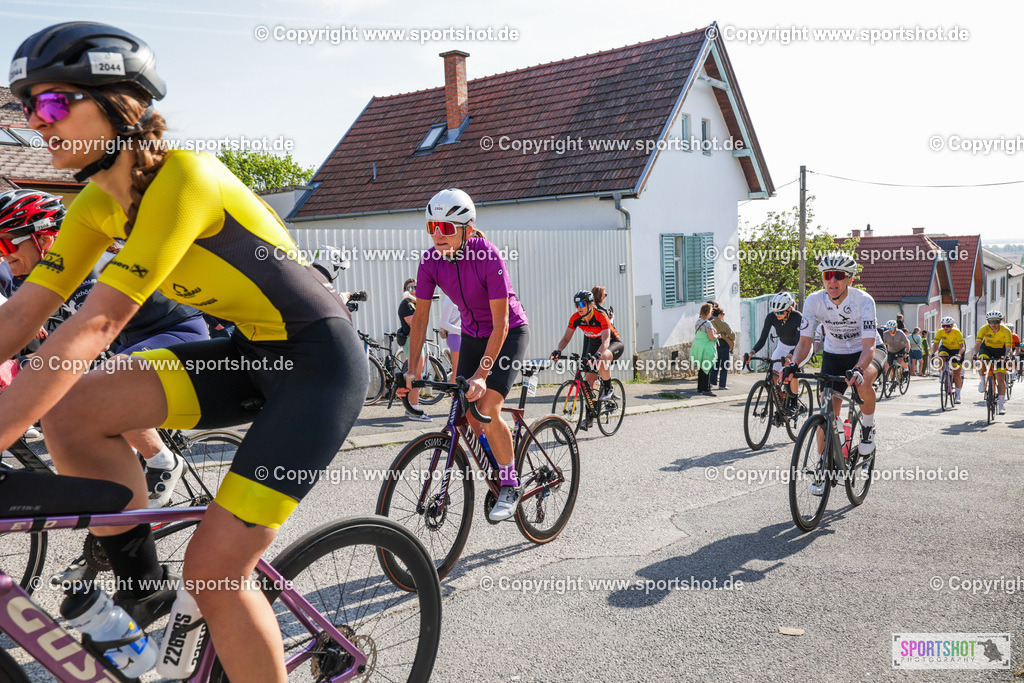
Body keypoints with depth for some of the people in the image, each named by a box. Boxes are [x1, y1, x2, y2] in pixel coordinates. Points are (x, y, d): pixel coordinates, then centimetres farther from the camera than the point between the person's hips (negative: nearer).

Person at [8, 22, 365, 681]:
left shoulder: (183, 177, -23)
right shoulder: (101, 201, 3)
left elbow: (95, 325, -30)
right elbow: (22, 313, 1)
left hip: (320, 361, -8)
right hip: (252, 354, 8)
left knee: (212, 571, -12)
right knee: (73, 412, -10)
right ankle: (142, 594, 8)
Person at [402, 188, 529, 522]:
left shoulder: (489, 257, -30)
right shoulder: (431, 260, -15)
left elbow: (500, 325, -29)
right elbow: (420, 317, -8)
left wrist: (481, 374, -35)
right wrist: (412, 370, -13)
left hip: (510, 333, -6)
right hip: (472, 334, 6)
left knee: (487, 409, -19)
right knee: (465, 412, 0)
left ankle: (511, 486, 0)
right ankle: (492, 475, 23)